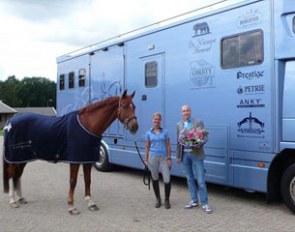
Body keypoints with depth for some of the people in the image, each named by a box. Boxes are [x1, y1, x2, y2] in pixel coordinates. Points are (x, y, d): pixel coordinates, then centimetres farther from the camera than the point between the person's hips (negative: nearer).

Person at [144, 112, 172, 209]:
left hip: (163, 157, -1)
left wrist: (169, 158, -2)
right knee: (155, 179, 10)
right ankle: (158, 200, 25)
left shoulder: (165, 132, 4)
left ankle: (167, 200, 13)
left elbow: (168, 146, 4)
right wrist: (146, 159, 1)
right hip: (153, 157, 1)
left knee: (167, 180, -6)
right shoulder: (149, 133, 5)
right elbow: (147, 147, 7)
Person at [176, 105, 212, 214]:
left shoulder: (198, 122, -2)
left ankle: (204, 203, 5)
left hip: (196, 154, -4)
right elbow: (178, 141, 13)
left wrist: (199, 144, -26)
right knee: (190, 179, 11)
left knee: (200, 180, -4)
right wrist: (178, 156, 12)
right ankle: (194, 201, 22)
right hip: (184, 154, 4)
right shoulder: (179, 125, 10)